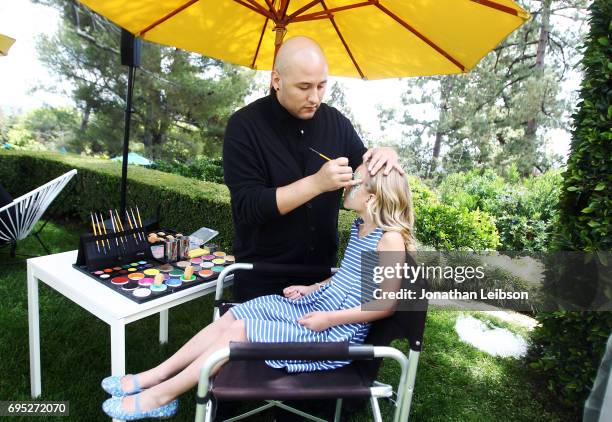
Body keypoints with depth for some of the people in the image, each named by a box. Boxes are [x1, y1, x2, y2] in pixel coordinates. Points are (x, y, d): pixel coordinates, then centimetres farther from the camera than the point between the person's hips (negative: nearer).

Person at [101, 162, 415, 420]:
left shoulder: (391, 238, -20)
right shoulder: (360, 226, 8)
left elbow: (386, 304, -20)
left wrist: (329, 319, -20)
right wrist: (311, 288, 9)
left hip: (336, 332, -8)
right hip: (314, 304, 8)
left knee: (239, 331, -15)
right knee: (231, 316, -2)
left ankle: (161, 396, 3)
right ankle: (156, 376, 8)